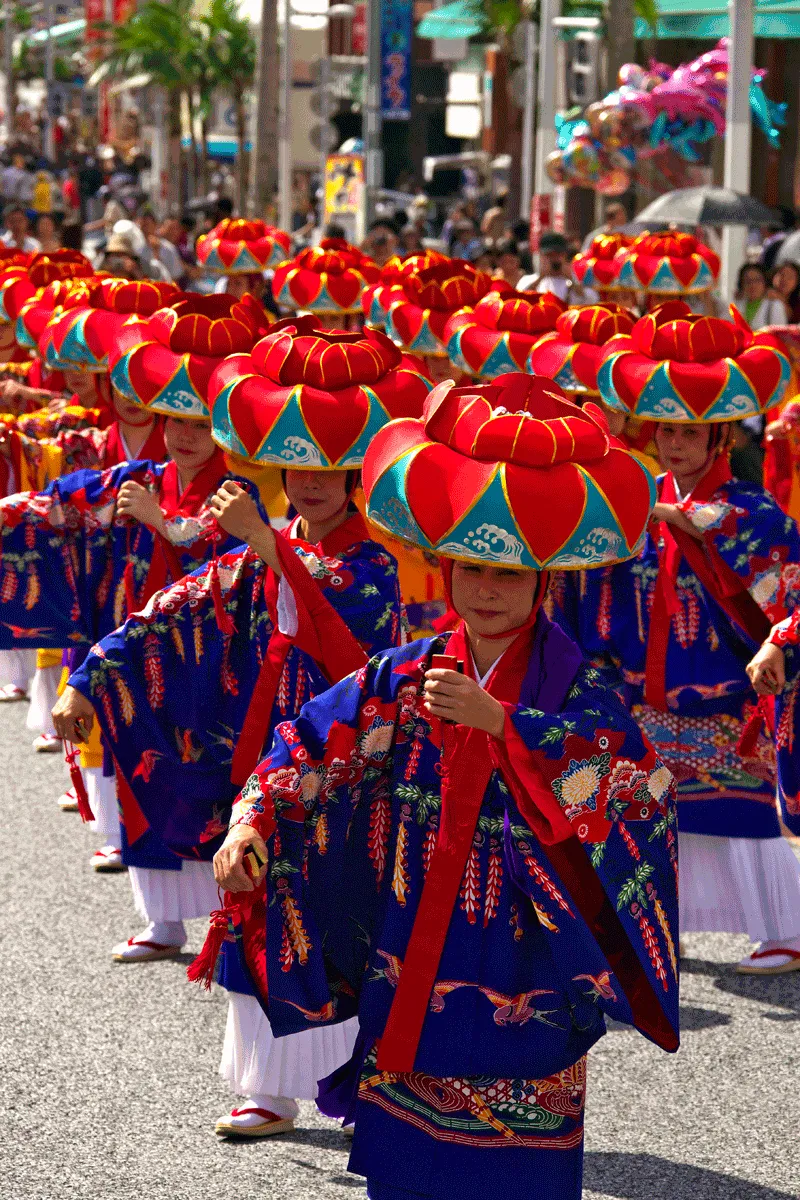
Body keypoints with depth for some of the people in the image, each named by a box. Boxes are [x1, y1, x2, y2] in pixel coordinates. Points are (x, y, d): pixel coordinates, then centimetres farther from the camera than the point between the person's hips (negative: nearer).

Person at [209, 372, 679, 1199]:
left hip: (520, 996, -3)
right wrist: (252, 821, -18)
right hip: (404, 992, 3)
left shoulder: (574, 695, -6)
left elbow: (630, 783, -23)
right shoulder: (403, 679, 3)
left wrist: (501, 725, -29)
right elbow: (308, 747, 1)